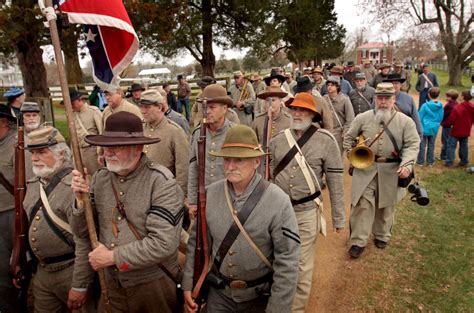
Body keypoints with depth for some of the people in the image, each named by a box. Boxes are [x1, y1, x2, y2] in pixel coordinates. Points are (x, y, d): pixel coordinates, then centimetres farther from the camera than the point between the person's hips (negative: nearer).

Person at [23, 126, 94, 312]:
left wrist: (80, 286, -21)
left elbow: (85, 241, -24)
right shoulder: (34, 183, 5)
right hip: (42, 270, 7)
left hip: (71, 270, -7)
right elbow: (26, 225, 17)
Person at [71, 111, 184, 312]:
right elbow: (85, 232, 4)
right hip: (113, 283, 5)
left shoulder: (161, 182, -21)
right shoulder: (100, 178, -3)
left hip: (153, 285, -4)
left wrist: (113, 257, -18)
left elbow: (163, 244, -25)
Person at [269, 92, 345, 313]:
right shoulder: (277, 140, 1)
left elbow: (335, 182, -5)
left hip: (307, 212, -3)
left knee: (302, 266, 8)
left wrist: (338, 218, -2)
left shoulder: (326, 141, -9)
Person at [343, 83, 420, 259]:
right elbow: (349, 138, 10)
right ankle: (358, 241, 8)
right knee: (363, 205, -1)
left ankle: (382, 236, 36)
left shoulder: (405, 121, -3)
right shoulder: (362, 118, 0)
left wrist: (407, 165, -21)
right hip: (365, 169, 0)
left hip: (391, 172, 1)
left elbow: (412, 144, -6)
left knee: (386, 205, 15)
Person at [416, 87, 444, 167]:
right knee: (431, 146, 13)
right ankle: (430, 162, 22)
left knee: (422, 145, 6)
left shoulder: (425, 105, -16)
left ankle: (420, 162, 12)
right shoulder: (440, 106, -4)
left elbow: (420, 118, -10)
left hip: (425, 128, -4)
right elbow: (441, 118, 5)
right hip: (434, 129, 4)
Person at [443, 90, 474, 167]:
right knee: (464, 146, 17)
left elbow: (450, 120, -18)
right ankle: (464, 162, 25)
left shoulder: (457, 107, -22)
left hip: (456, 131, -6)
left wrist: (445, 124, -1)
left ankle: (449, 162, 2)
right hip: (466, 132, 6)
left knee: (451, 146, 2)